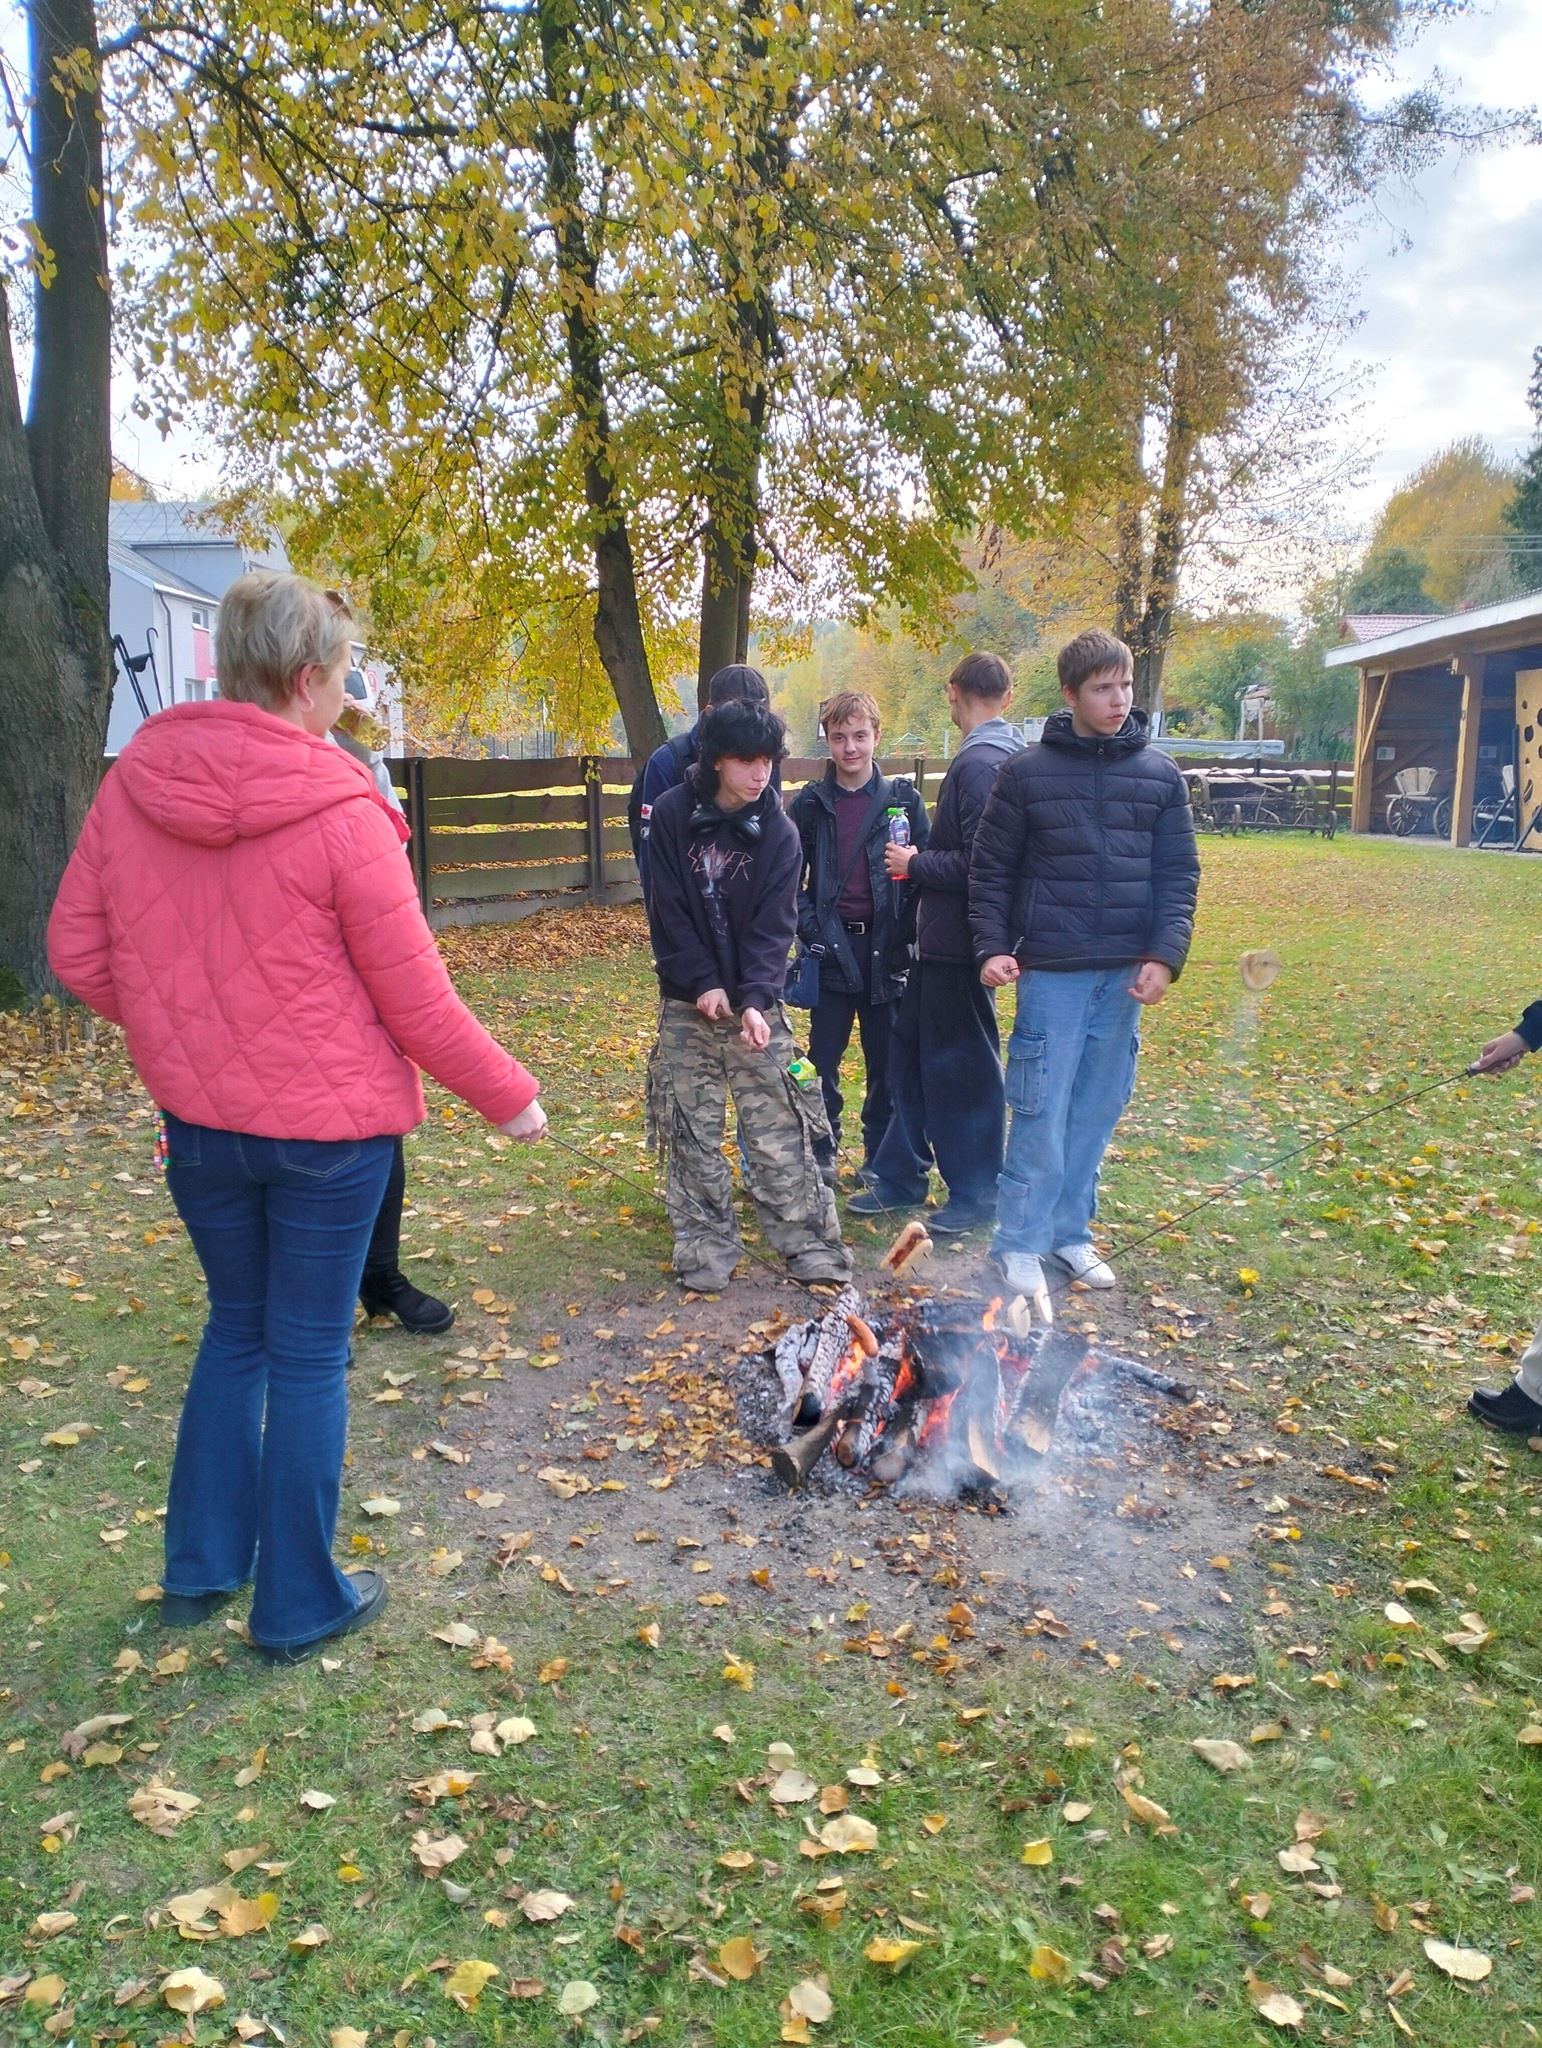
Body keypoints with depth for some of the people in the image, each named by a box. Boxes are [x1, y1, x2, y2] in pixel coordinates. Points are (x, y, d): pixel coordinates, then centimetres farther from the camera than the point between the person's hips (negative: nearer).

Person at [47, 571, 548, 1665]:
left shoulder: (134, 783, -4)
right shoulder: (340, 813, -19)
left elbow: (78, 951, 3)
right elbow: (417, 1003, -14)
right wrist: (510, 1095, 0)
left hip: (199, 1119, 5)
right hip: (328, 1124, -5)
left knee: (236, 1328, 24)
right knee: (309, 1354, 9)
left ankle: (201, 1567, 36)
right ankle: (300, 1605, 25)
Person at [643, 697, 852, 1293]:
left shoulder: (777, 831, -5)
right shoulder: (673, 814, -5)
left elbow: (773, 926, -10)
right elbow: (668, 909, -6)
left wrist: (754, 999, -24)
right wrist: (703, 984, -13)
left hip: (754, 1002, 0)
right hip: (687, 1001, 1)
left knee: (779, 1131, -1)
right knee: (691, 1132, 5)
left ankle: (810, 1244, 9)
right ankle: (706, 1250, 17)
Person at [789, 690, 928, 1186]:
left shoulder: (904, 799, 2)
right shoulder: (810, 804, 2)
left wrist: (907, 936, -7)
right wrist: (810, 930, -8)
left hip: (885, 948, 0)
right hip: (832, 946, 0)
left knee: (887, 1060, 8)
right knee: (823, 1057, 5)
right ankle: (821, 1153, 17)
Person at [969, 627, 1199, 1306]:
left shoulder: (1159, 775, 7)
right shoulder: (1027, 773, -1)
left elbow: (1178, 874, 6)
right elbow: (990, 869, 2)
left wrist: (1165, 955, -6)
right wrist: (993, 947, -8)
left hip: (1125, 973, 3)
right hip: (1051, 970, -3)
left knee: (1097, 1111, 10)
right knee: (1041, 1111, -4)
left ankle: (1070, 1231, 23)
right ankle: (1019, 1244, 5)